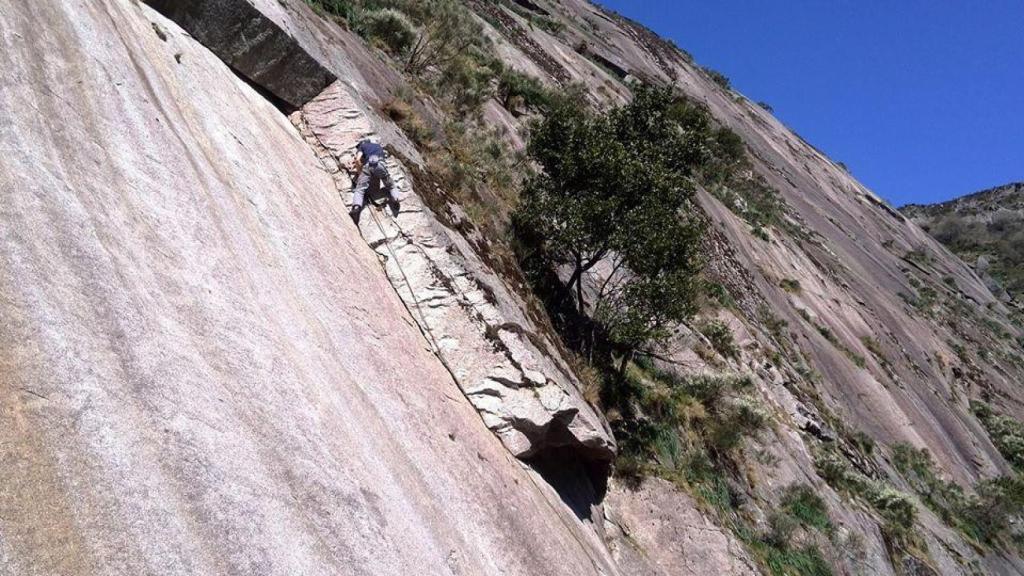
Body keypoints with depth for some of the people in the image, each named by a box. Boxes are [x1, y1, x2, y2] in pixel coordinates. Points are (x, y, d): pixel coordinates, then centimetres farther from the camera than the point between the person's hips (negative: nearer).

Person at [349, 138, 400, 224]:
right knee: (391, 187, 16)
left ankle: (356, 208, -37)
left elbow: (358, 160, 11)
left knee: (359, 190, -8)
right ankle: (395, 199, -18)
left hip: (368, 165, -2)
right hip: (380, 164, 2)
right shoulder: (378, 146, 41)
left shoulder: (362, 146, 29)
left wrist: (360, 173, 19)